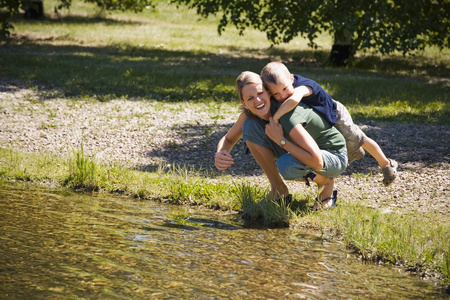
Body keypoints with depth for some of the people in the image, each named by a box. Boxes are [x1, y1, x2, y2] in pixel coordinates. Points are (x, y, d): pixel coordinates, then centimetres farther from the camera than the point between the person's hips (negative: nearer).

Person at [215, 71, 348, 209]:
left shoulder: (287, 116, -34)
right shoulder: (249, 114, -12)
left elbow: (317, 162, -39)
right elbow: (228, 139, 2)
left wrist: (280, 140, -32)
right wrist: (220, 155, -22)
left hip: (334, 156, -7)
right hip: (304, 153, 7)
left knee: (286, 165, -38)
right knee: (249, 126, -13)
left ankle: (326, 182, -5)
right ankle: (278, 188, -1)